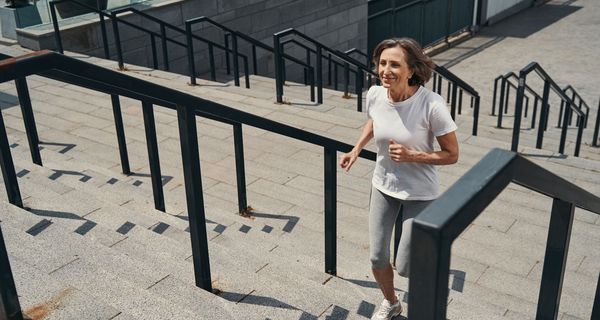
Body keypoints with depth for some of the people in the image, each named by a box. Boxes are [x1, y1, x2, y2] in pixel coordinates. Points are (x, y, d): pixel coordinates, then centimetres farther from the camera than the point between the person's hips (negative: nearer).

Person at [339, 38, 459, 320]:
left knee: (405, 266, 3)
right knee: (377, 258, 11)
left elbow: (452, 155, -16)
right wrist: (356, 149, -1)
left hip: (419, 193, -4)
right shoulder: (374, 95, -14)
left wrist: (412, 156, -27)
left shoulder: (432, 105, -28)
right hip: (383, 186, 4)